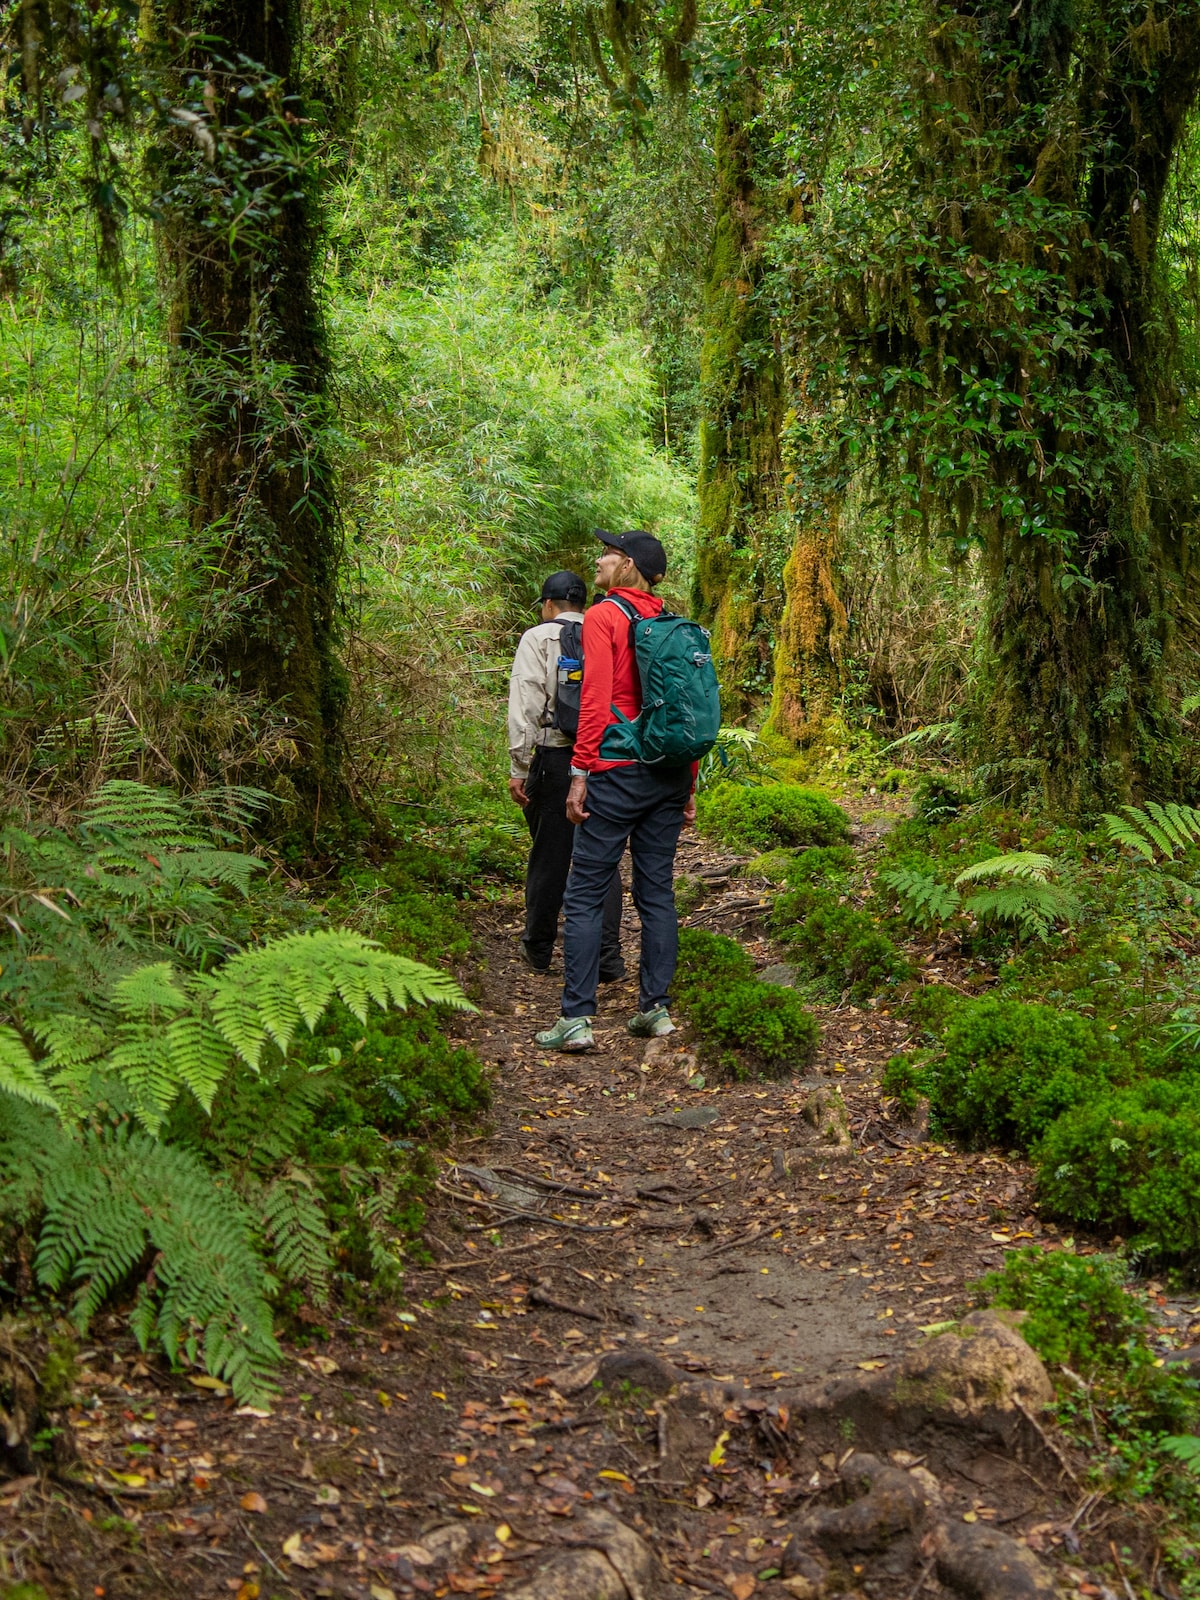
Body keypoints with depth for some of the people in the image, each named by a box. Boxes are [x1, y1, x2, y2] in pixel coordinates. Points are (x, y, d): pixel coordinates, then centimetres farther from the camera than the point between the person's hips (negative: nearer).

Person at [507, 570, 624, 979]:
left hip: (555, 758, -3)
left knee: (548, 857, 8)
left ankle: (538, 949, 20)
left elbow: (525, 706, -8)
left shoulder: (538, 638, 1)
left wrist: (518, 768, -7)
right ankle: (608, 958, 4)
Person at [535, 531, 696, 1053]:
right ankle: (655, 1008, 14)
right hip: (670, 773, 7)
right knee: (657, 892, 11)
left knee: (585, 895, -2)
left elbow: (596, 699, -15)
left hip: (619, 773, -7)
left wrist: (580, 771, -13)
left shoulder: (604, 616, -7)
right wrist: (688, 785, 17)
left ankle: (576, 1018, -4)